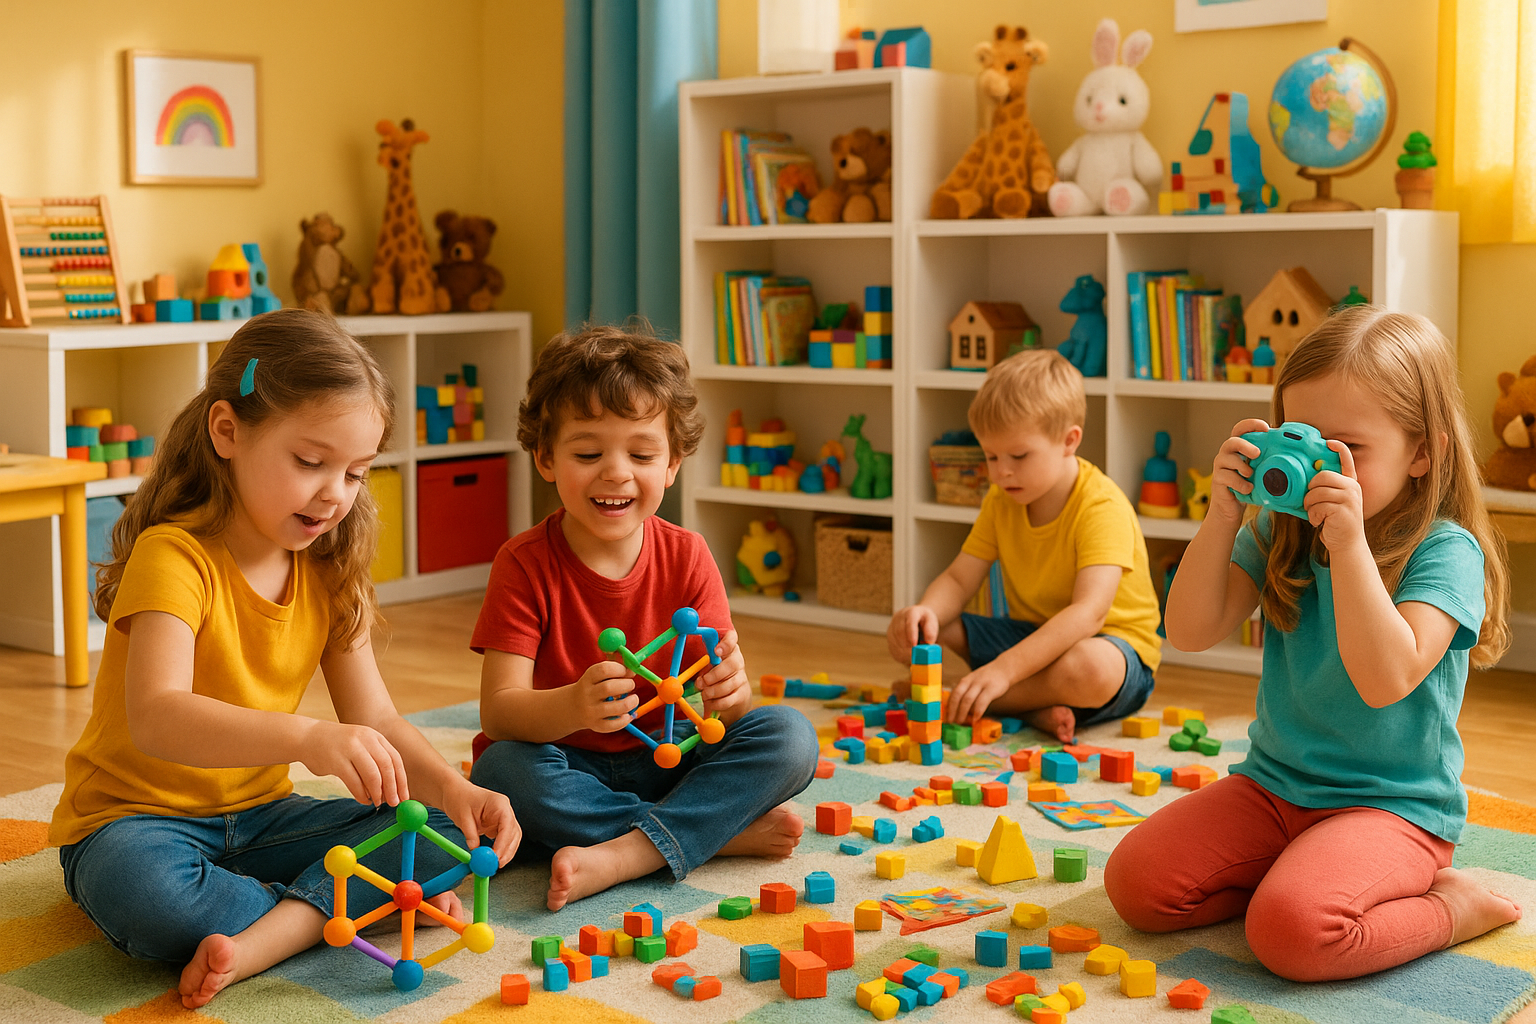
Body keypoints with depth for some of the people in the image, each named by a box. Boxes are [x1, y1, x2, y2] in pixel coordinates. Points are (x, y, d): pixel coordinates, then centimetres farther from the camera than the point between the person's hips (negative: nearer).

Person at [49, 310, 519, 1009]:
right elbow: (155, 717, -36)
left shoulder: (328, 572, 2)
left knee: (435, 838, -14)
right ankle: (337, 906, -19)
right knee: (144, 892, -40)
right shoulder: (175, 556, -20)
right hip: (134, 819, -6)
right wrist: (305, 737, -51)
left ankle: (261, 939, -30)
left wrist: (451, 789, -21)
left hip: (257, 817, 6)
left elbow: (373, 716, -1)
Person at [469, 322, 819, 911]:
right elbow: (497, 712, -21)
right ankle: (724, 832, -23)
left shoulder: (686, 558, -4)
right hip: (566, 765, -2)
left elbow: (722, 697, -10)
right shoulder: (525, 565, -13)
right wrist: (571, 707, -44)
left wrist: (728, 693, -36)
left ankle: (618, 857, -31)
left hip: (663, 758, 2)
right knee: (503, 769, -35)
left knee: (788, 736, -19)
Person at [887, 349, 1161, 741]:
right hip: (1031, 635, 7)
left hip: (1111, 643, -7)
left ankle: (949, 697, -24)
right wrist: (927, 611, -27)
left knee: (1089, 669, -44)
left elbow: (1088, 612, -34)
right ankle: (1035, 710, -20)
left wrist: (1004, 669, -44)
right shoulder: (1001, 500, 1)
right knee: (904, 634, -9)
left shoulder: (1102, 508, -23)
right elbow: (958, 579, 0)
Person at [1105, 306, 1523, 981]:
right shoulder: (1281, 533, 3)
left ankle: (1452, 908, -4)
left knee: (1292, 930, -31)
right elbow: (1191, 632, -5)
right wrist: (1222, 519, -16)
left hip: (1392, 805, -6)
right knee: (1135, 881, -9)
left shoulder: (1445, 551, -14)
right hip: (1273, 786, 6)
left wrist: (1349, 544, -34)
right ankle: (1308, 874, 6)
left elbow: (1387, 679, -28)